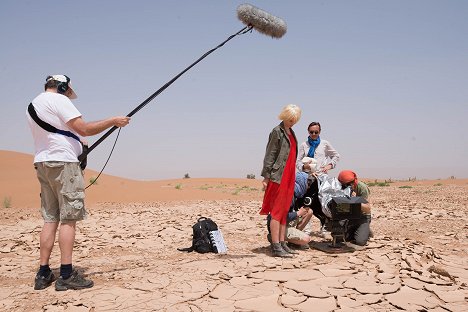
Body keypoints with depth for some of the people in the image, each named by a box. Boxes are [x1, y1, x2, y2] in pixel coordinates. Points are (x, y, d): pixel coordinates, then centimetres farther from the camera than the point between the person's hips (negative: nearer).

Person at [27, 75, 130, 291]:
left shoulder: (33, 105, 21)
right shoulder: (58, 100, -6)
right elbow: (84, 129, -14)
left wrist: (75, 144, 21)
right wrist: (113, 121, -6)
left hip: (42, 163, 9)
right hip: (62, 162, -9)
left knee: (50, 219, 8)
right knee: (68, 219, -8)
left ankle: (43, 274, 8)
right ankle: (66, 275, -8)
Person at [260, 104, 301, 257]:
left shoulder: (291, 132, 18)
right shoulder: (277, 131, -7)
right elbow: (269, 155, -10)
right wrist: (266, 177, -14)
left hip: (289, 177, 8)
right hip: (278, 177, -8)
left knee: (284, 211, 10)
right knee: (277, 212, -7)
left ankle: (282, 243, 16)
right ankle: (276, 247, -5)